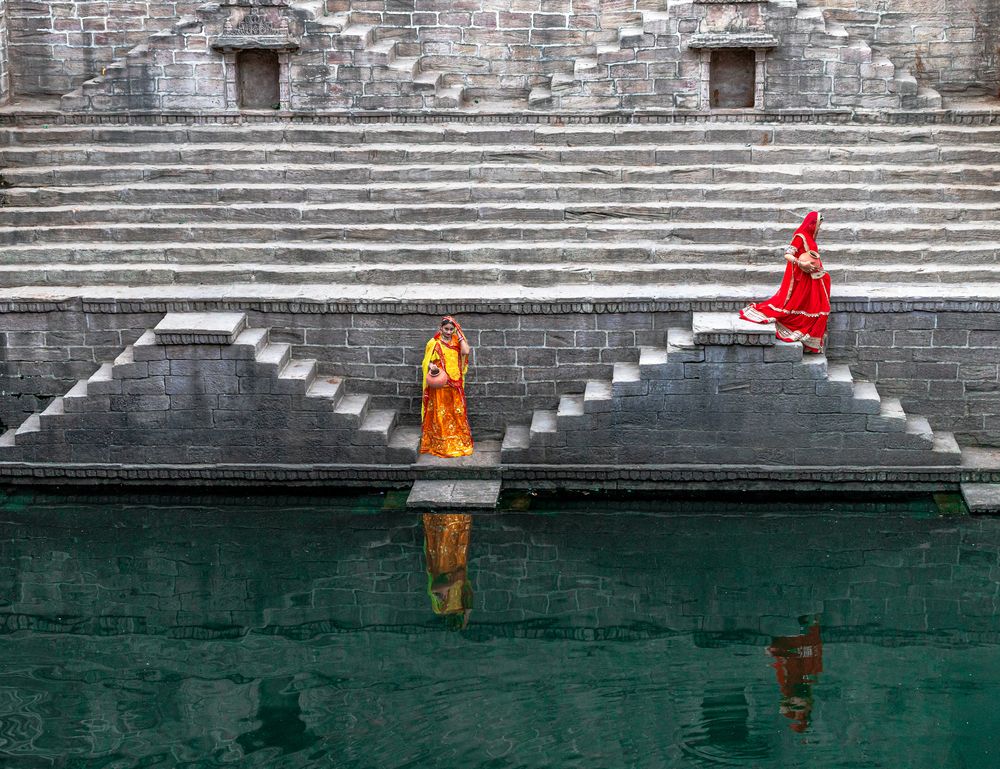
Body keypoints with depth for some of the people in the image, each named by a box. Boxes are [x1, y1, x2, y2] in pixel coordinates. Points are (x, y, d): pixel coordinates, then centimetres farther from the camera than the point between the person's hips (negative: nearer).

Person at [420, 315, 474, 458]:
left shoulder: (456, 341, 7)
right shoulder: (434, 343, -1)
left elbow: (466, 351, -11)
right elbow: (427, 361, 0)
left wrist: (459, 334, -7)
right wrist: (432, 367, -22)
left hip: (455, 383, 3)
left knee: (456, 412, 6)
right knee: (440, 413, -1)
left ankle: (458, 442, 16)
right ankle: (440, 445, 6)